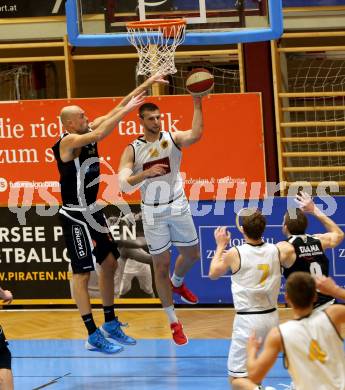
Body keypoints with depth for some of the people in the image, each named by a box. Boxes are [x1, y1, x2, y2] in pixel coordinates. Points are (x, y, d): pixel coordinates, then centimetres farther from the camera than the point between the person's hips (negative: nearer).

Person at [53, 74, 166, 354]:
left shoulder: (88, 132, 4)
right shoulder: (69, 141, -19)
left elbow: (117, 109, 5)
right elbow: (99, 135, -37)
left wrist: (146, 85, 1)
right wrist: (126, 111, -34)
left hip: (93, 211, 9)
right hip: (76, 216, -9)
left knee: (109, 263, 14)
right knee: (82, 273, -5)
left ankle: (110, 325, 26)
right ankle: (93, 336, -5)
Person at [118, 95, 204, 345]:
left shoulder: (172, 139, -7)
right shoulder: (132, 150, -9)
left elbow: (195, 136, -29)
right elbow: (124, 184, -19)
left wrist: (197, 105, -37)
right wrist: (146, 174, -35)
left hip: (178, 206, 2)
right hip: (153, 212, -2)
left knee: (192, 254, 15)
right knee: (161, 265, 3)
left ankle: (177, 283, 51)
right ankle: (174, 322, 14)